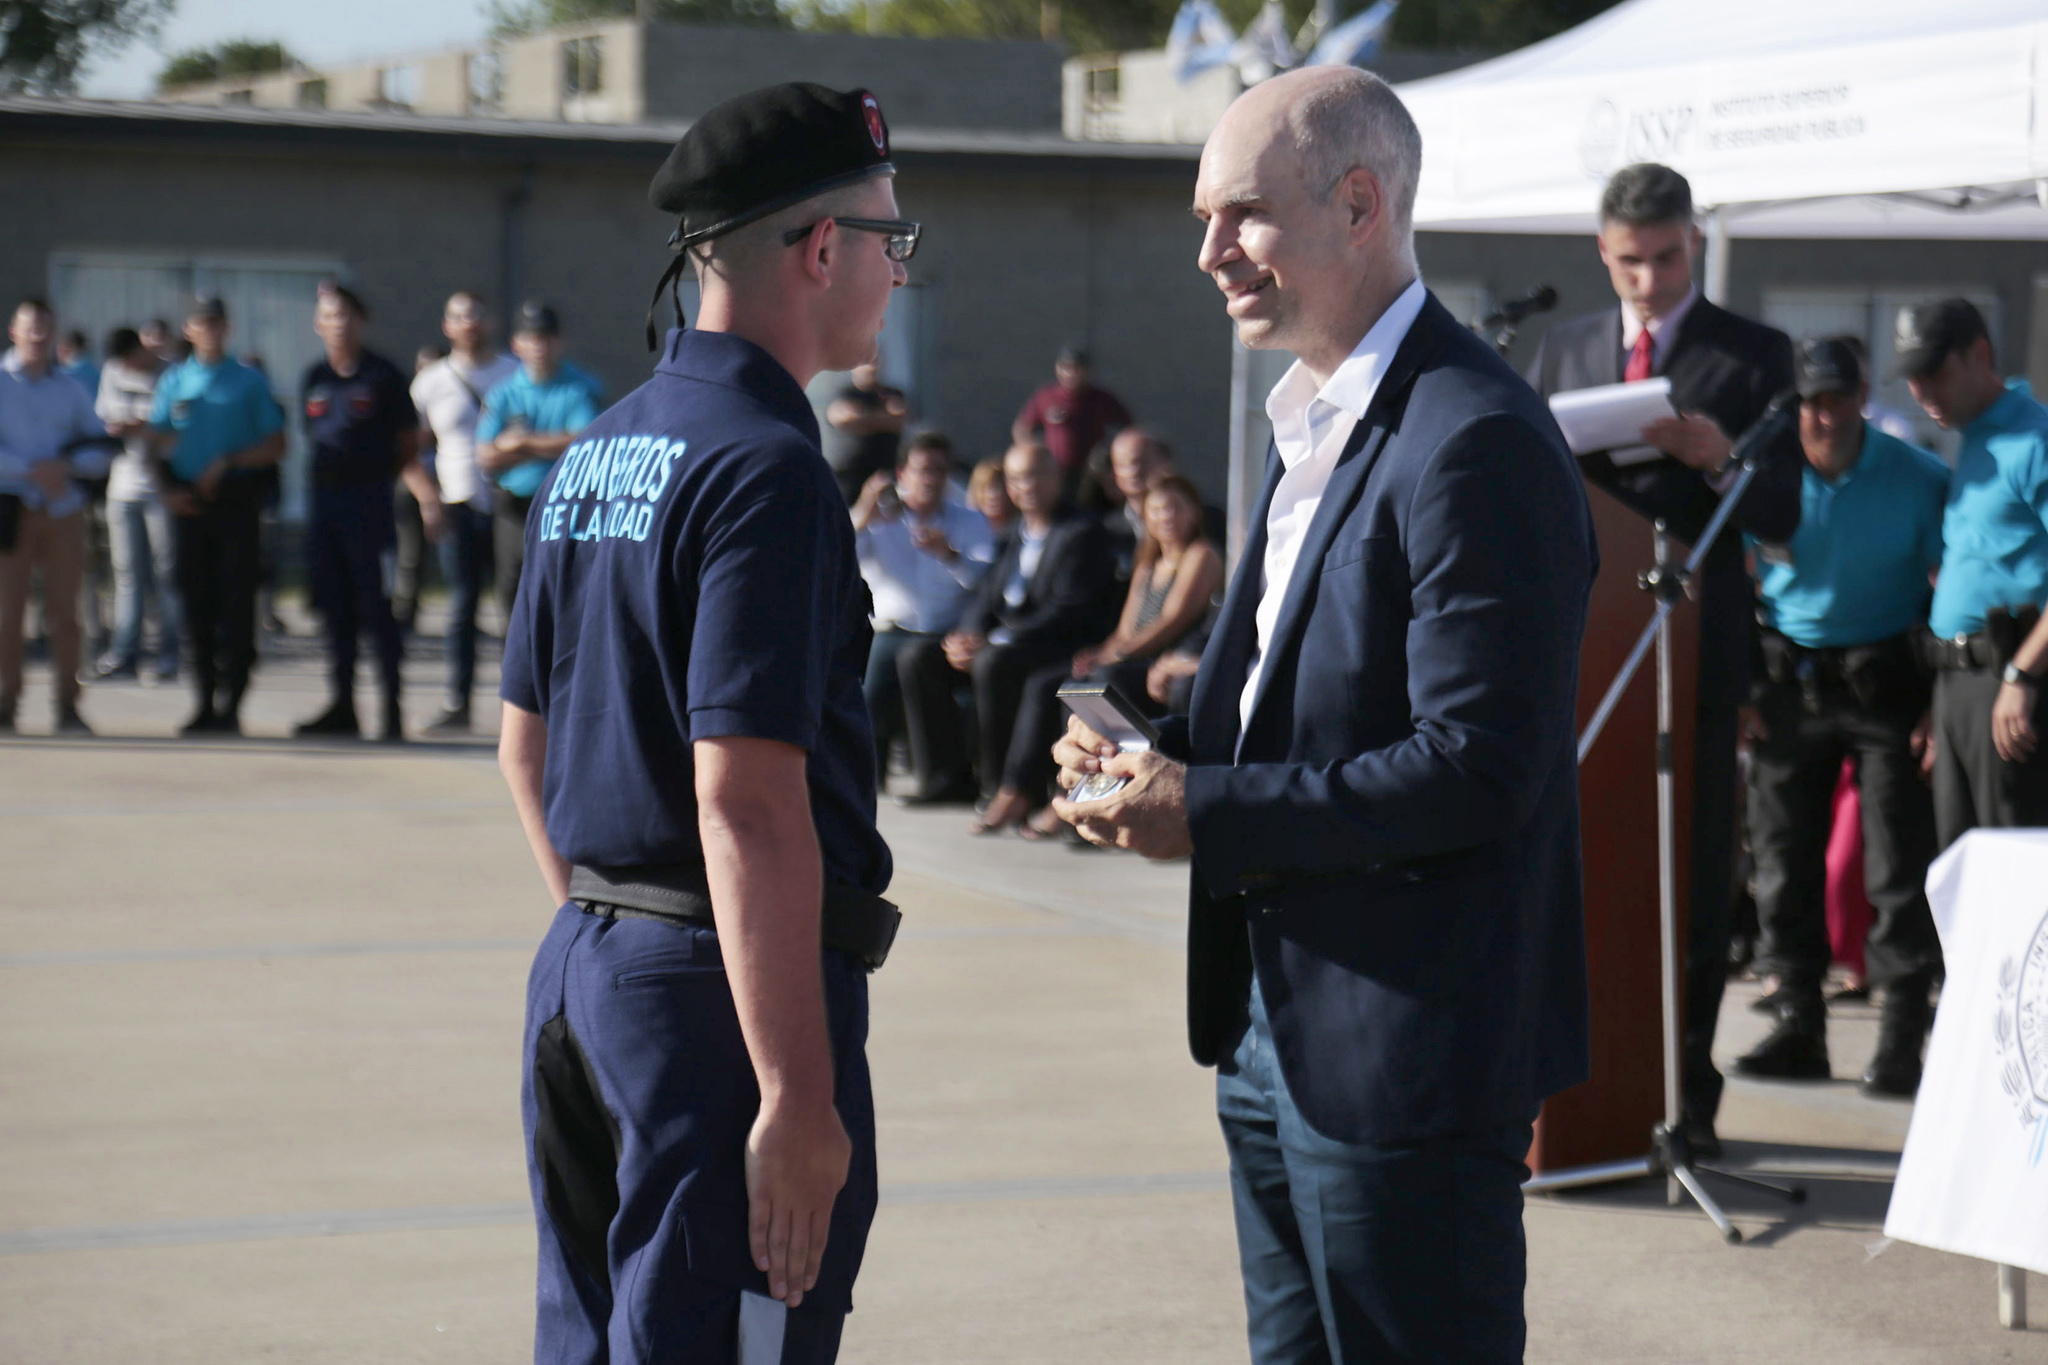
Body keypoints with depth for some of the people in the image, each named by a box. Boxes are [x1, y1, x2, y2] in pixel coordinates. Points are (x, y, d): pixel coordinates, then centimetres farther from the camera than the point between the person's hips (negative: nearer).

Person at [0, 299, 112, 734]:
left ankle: (67, 706, 0)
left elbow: (99, 450, 11)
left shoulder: (70, 389, 15)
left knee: (64, 612, -1)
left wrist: (67, 466, -9)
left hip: (63, 513, 2)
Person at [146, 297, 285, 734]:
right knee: (196, 604, 4)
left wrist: (228, 463, -11)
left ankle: (230, 704, -4)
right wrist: (167, 488, -2)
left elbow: (275, 446, 1)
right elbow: (156, 443, 14)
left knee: (236, 604, -6)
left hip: (236, 499, -3)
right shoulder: (173, 381, 13)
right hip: (188, 502, 3)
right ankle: (205, 703, 10)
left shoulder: (250, 381, 5)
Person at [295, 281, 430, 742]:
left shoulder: (382, 376, -1)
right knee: (335, 608, 8)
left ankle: (393, 707, 1)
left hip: (370, 500, -5)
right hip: (323, 499, 5)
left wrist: (426, 496, -10)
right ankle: (342, 707, 15)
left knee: (376, 608, -5)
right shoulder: (313, 379, 13)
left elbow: (407, 446, 1)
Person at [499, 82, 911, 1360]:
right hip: (721, 991, -9)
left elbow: (526, 746, 20)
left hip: (585, 972, 9)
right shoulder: (767, 469, -16)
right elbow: (745, 800, -23)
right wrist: (799, 1095, -23)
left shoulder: (596, 456, 13)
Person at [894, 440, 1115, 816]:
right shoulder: (1016, 532, 18)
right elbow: (988, 595, 16)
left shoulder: (1082, 532, -8)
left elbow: (1070, 611, -18)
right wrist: (969, 636, -8)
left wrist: (996, 642, -25)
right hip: (1001, 638, 8)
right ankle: (947, 775, -5)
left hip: (1060, 645, -8)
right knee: (917, 659, -6)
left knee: (994, 663, -37)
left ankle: (1005, 788, -26)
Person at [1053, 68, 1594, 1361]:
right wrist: (1168, 753, 3)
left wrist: (1208, 814, -20)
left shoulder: (1474, 442, -19)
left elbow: (1477, 765, -24)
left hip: (1409, 1048, -10)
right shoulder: (1316, 423, 14)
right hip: (1279, 1023, 10)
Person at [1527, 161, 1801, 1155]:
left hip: (1694, 647, -3)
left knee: (1693, 876, 1)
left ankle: (1684, 1091, 7)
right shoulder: (1563, 350, 13)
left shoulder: (1754, 356, 2)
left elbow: (1782, 517, -2)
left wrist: (1721, 461, -21)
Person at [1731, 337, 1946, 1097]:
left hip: (1885, 682, -3)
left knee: (1900, 862, -3)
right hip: (1788, 682, 3)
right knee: (1784, 855, 5)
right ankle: (1798, 1026, 14)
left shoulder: (1917, 479, -7)